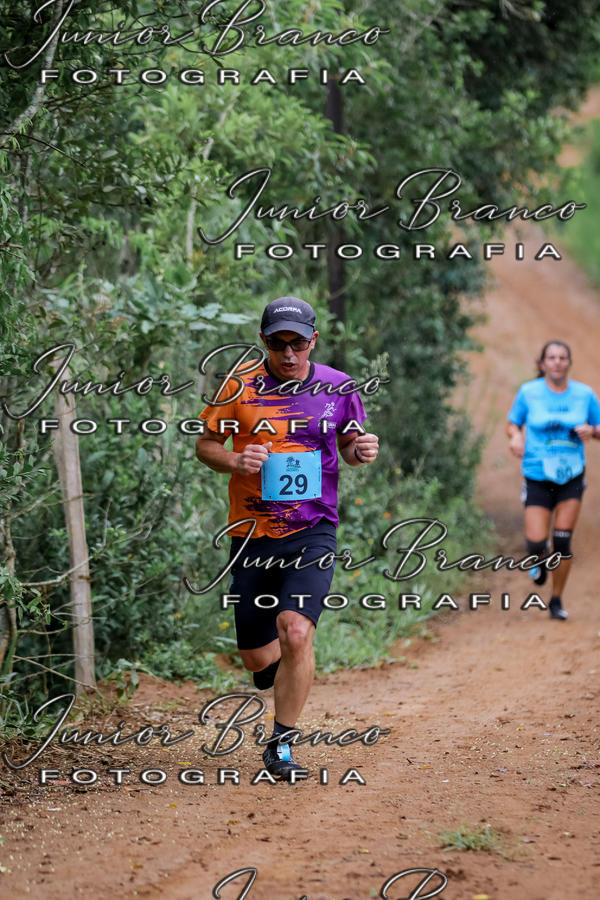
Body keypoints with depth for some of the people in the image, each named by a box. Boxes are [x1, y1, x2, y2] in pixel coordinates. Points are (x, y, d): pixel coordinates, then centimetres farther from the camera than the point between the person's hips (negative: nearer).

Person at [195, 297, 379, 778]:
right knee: (258, 658, 4)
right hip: (253, 534, 1)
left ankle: (282, 743, -6)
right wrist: (236, 461, -15)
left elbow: (348, 444, 16)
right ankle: (289, 676, 43)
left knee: (295, 632, -22)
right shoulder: (240, 386, -3)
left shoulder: (338, 387, 1)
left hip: (313, 532, -1)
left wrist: (361, 451, -8)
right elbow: (205, 444, 6)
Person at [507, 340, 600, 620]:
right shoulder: (529, 392, -4)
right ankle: (540, 560, 29)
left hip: (572, 475, 1)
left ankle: (556, 601, 12)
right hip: (538, 477, -1)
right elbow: (512, 423, 7)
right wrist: (515, 436, -15)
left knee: (563, 541, -5)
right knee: (536, 542, -10)